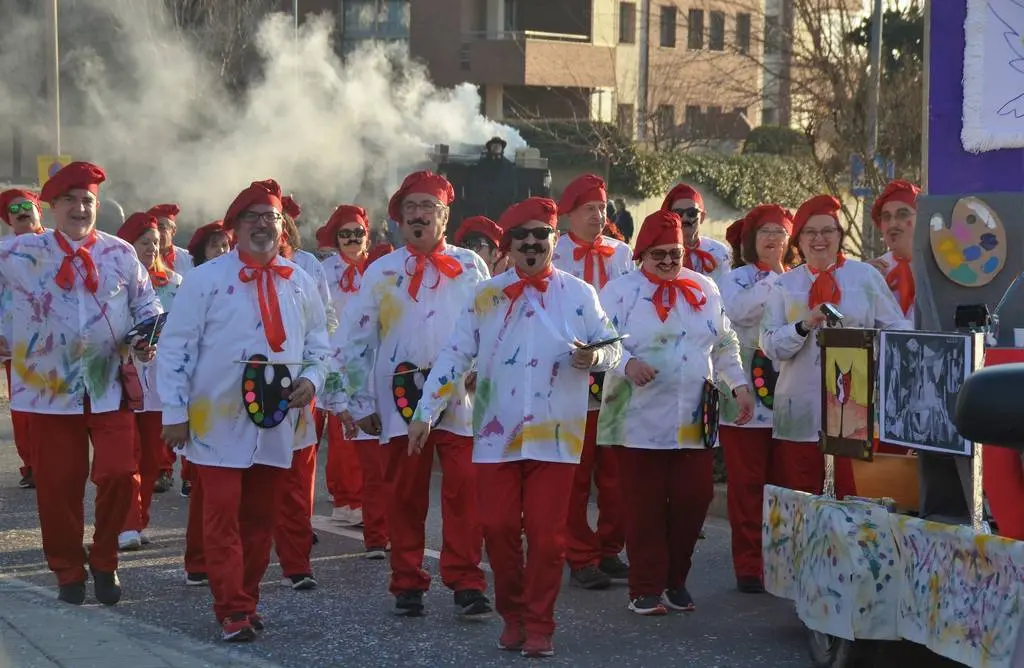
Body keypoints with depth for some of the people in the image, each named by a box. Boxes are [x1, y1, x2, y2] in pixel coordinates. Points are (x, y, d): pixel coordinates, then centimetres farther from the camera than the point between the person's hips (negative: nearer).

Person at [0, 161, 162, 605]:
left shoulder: (121, 253, 5)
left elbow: (146, 304, 11)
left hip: (110, 386, 1)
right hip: (50, 387, 0)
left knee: (119, 474, -8)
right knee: (59, 483, 4)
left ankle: (104, 562, 15)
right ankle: (68, 571, 21)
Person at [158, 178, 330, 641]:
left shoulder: (299, 283, 9)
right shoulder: (206, 278, -4)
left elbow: (319, 343, 17)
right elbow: (175, 347, -4)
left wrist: (311, 379, -3)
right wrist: (175, 412, -8)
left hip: (277, 424, 4)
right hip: (220, 421, -4)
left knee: (260, 517, 11)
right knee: (223, 516, -7)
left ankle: (245, 601, 22)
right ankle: (232, 611, -3)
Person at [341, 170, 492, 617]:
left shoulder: (470, 267, 9)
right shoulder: (381, 272, 7)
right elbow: (357, 341, 8)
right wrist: (361, 403, 5)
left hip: (461, 400, 0)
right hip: (401, 401, 0)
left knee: (464, 492, -7)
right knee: (406, 494, 5)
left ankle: (465, 583, -1)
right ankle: (408, 585, 13)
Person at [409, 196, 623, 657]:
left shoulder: (578, 294, 3)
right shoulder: (486, 296, 7)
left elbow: (612, 345, 5)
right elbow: (454, 356, 7)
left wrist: (596, 357, -19)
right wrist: (426, 412, 3)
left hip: (553, 436, -1)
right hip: (496, 433, 2)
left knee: (546, 533, -1)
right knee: (498, 528, 3)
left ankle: (539, 625, 12)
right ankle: (513, 616, 21)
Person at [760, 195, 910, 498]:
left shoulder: (866, 276, 8)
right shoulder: (784, 286, 12)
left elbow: (898, 329, 5)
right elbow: (771, 346, 2)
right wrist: (805, 325, -14)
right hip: (801, 413, 2)